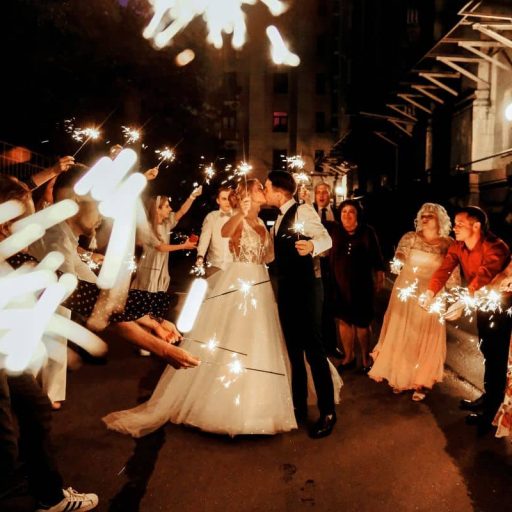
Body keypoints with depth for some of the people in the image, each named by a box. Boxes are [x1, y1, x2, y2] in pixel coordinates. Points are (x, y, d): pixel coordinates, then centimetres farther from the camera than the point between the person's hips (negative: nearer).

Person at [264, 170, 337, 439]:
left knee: (312, 349, -5)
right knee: (294, 349, 15)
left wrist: (311, 246, -44)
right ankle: (299, 406, 27)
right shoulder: (280, 218, 15)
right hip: (285, 288, 9)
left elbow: (326, 238, -25)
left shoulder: (303, 211, -12)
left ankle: (327, 413, 8)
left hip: (302, 288, -9)